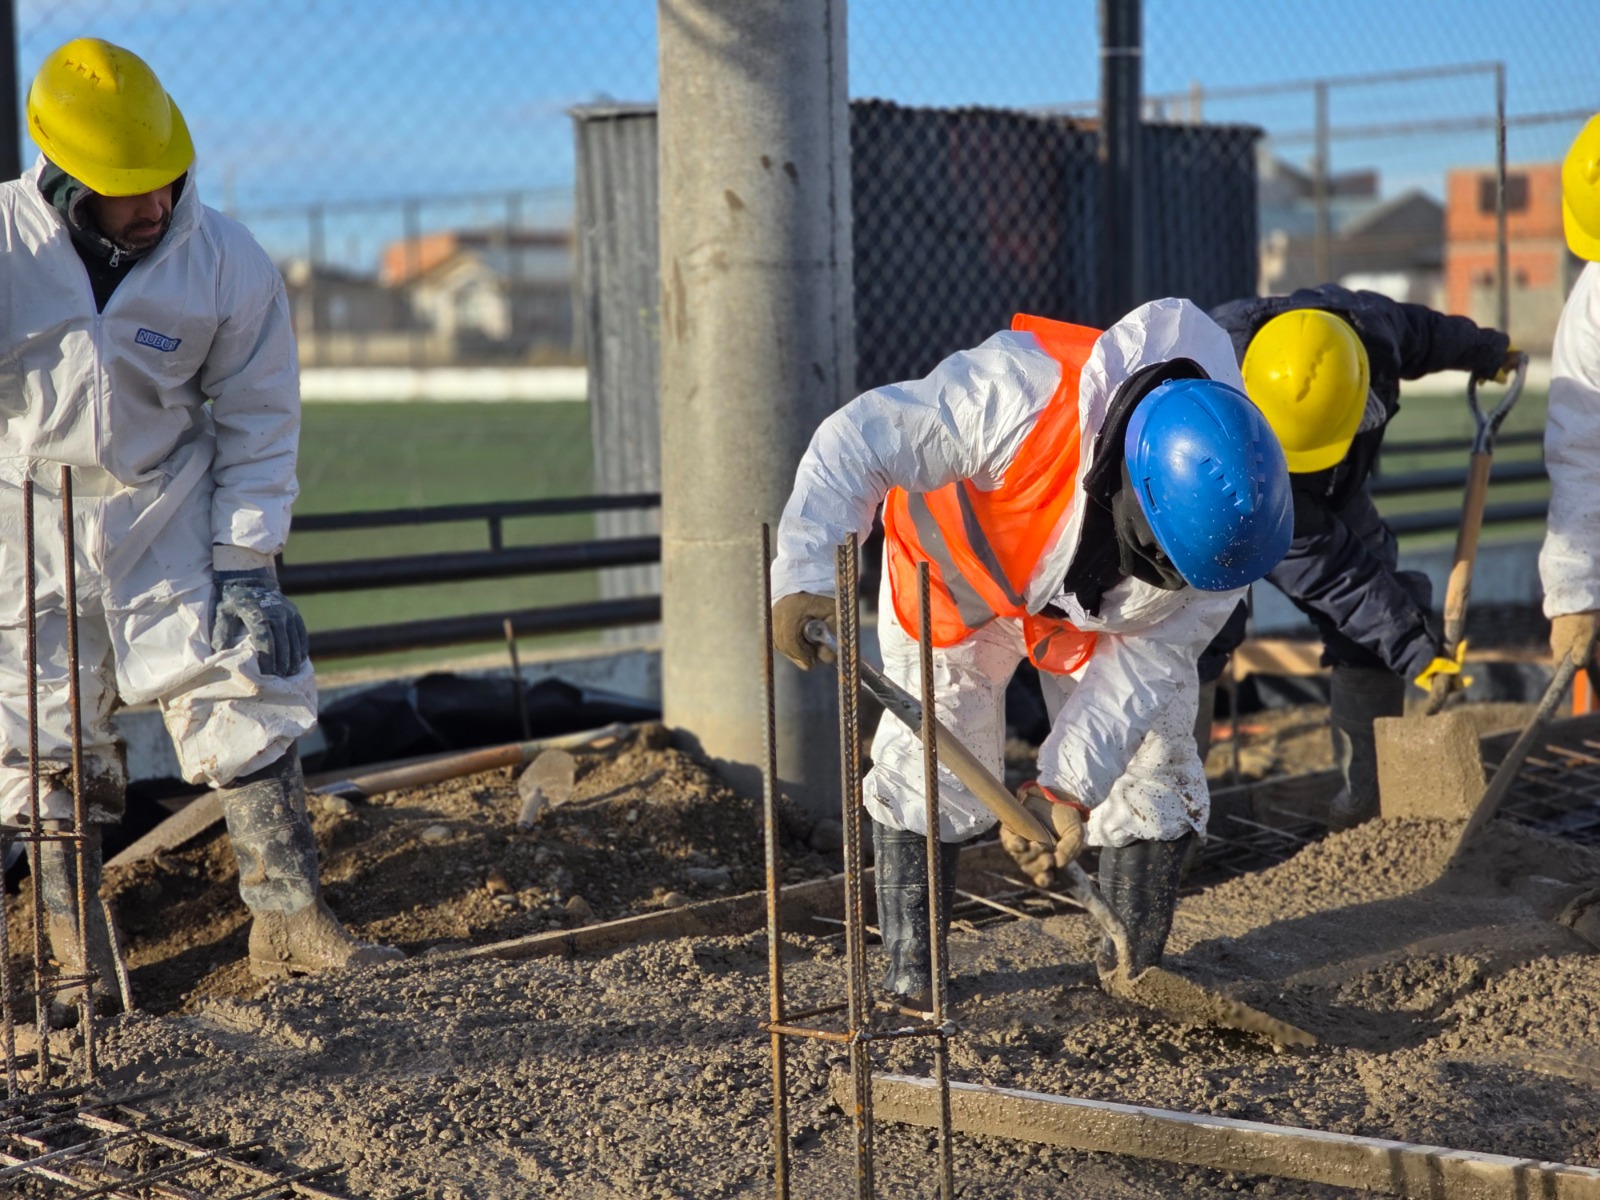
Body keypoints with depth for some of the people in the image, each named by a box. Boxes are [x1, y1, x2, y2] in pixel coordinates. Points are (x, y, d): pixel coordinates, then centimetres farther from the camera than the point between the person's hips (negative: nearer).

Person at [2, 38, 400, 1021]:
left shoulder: (230, 264, -9)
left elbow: (258, 419, -1)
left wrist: (246, 558, -5)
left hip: (172, 514, 1)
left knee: (248, 699, -4)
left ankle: (290, 919, 5)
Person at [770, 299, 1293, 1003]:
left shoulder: (1217, 517, -32)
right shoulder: (1021, 393, -47)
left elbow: (1145, 660, -24)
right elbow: (856, 444, -41)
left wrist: (1066, 787, -34)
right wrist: (806, 576, -51)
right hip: (958, 573, -3)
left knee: (1154, 762, 0)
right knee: (930, 755, -10)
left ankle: (1134, 969, 19)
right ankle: (911, 973, 5)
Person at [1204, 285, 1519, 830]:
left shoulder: (1365, 323, -33)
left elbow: (1419, 331, -3)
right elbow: (1318, 565, -37)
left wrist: (1482, 348, 17)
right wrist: (1412, 649, -35)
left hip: (1327, 499, 5)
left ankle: (1369, 793, 8)